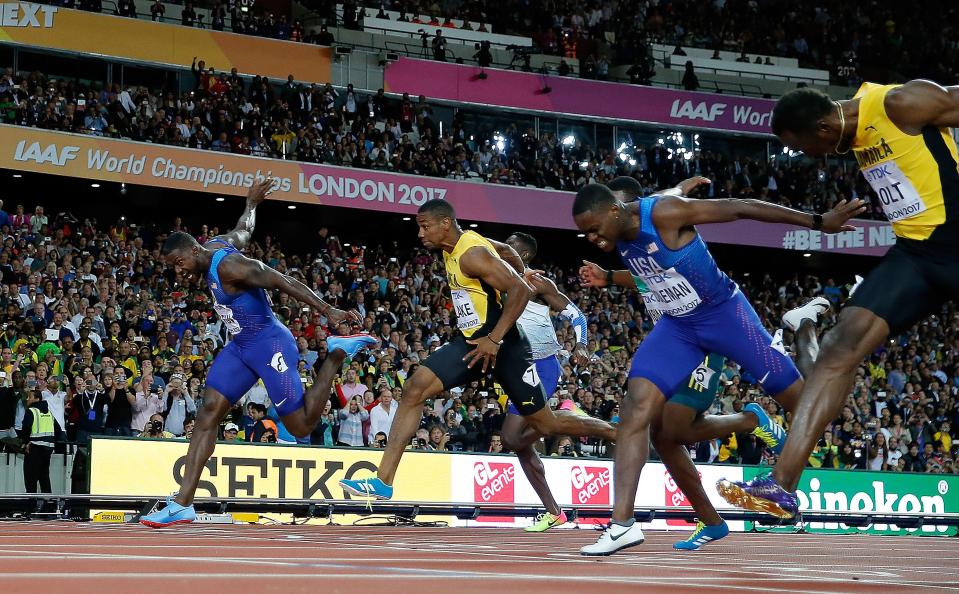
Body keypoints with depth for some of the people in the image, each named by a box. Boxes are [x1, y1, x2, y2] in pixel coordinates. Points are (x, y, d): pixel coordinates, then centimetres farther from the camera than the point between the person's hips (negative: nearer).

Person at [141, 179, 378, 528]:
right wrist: (251, 202, 47)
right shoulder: (218, 245, 5)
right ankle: (183, 504, -9)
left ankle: (337, 354, 12)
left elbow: (284, 282, -28)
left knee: (302, 427, -4)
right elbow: (244, 230, 26)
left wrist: (327, 311, -36)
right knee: (209, 412, -4)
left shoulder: (228, 266, -23)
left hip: (269, 345, -9)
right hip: (240, 347, 9)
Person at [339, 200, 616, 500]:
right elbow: (506, 251, 23)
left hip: (502, 343, -9)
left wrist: (495, 339, -28)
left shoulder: (472, 254, -20)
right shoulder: (453, 247, 7)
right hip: (472, 341, 9)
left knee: (545, 424, 0)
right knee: (415, 388, -9)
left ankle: (621, 436, 21)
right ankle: (383, 480, -12)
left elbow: (521, 290, -25)